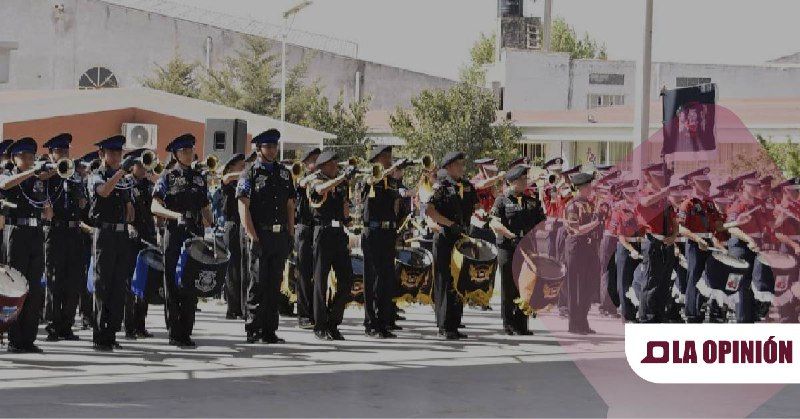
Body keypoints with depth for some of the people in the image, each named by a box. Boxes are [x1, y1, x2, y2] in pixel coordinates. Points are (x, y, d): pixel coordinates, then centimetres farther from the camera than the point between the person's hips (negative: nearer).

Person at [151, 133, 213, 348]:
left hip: (195, 235, 4)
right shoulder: (168, 177, 0)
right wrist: (178, 215, -24)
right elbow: (155, 207, -10)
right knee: (173, 284, 0)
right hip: (174, 234, -4)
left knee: (192, 286, 4)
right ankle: (174, 333, 4)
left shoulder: (200, 177, 13)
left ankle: (186, 332, 10)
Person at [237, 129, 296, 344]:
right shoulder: (250, 175, -2)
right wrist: (253, 237, -14)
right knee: (258, 283, -3)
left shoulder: (284, 173, 14)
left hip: (281, 236, 5)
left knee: (275, 284, 7)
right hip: (261, 236, -5)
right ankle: (253, 330, 2)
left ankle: (269, 330, 12)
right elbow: (244, 209, -8)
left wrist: (290, 234, 8)